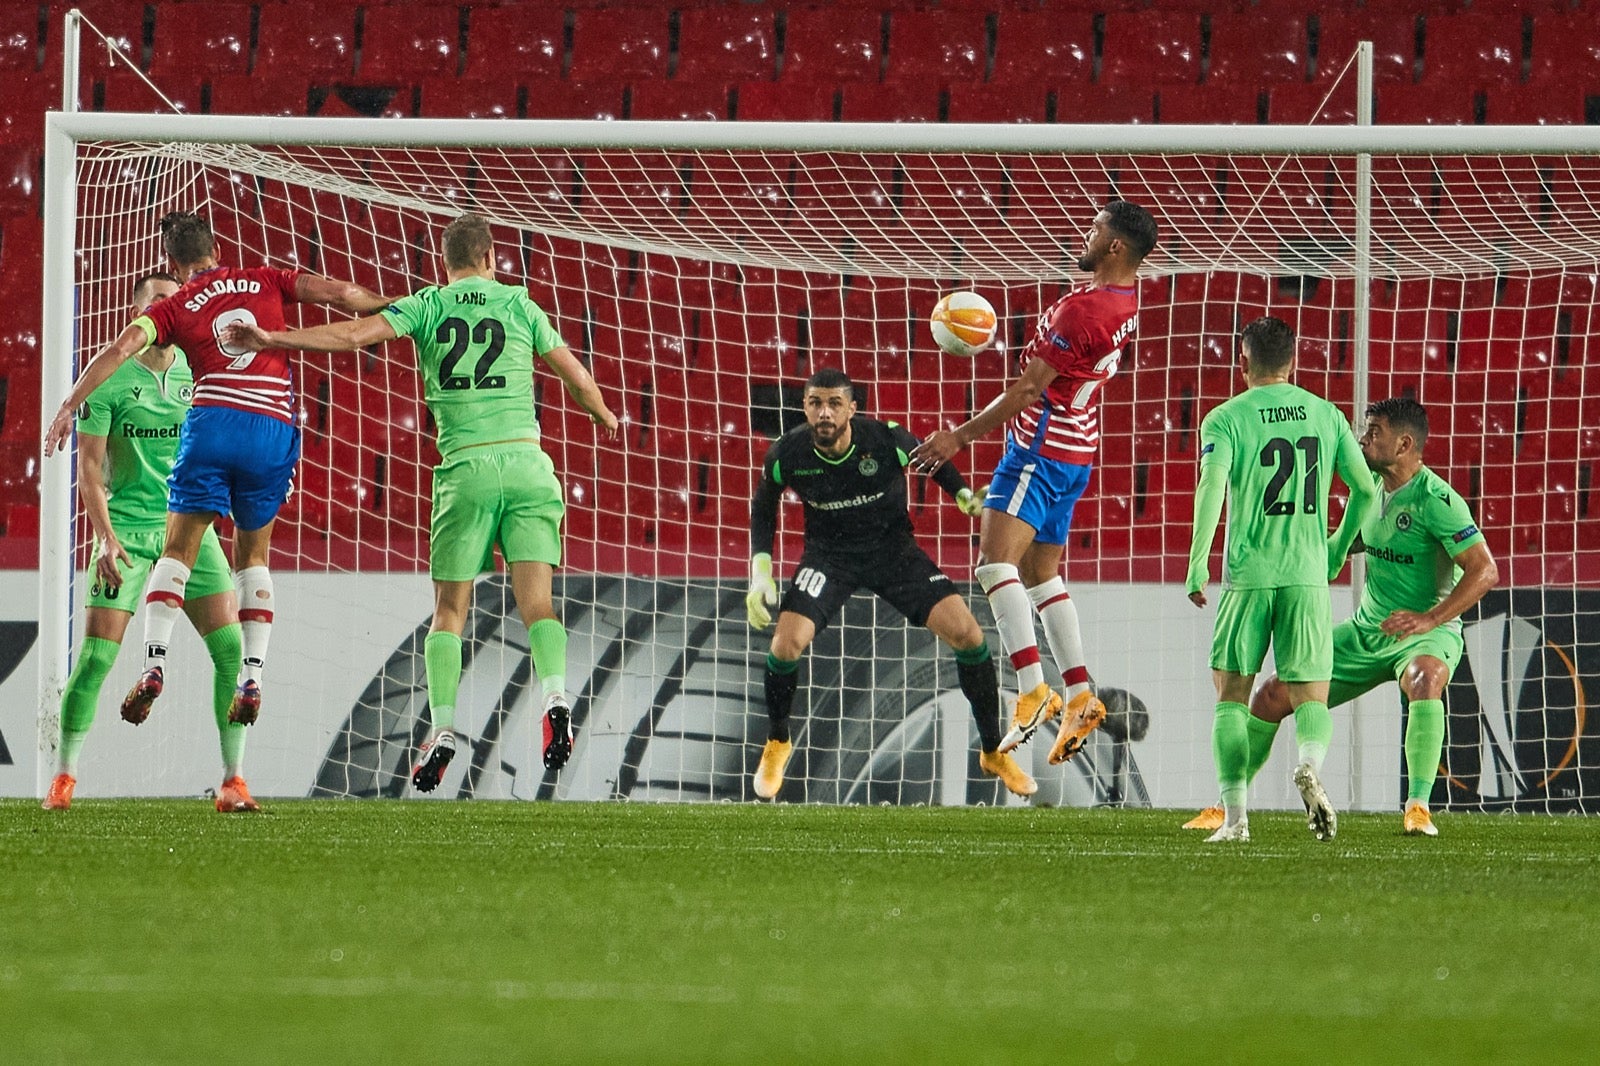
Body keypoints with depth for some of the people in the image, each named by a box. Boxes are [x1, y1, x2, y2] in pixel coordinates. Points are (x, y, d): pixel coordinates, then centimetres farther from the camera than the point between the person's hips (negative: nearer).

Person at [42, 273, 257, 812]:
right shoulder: (110, 379, -4)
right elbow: (90, 468, -6)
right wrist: (106, 536, -16)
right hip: (126, 530, -3)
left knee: (231, 647, -9)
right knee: (96, 655, -7)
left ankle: (233, 780, -1)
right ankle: (63, 777, 8)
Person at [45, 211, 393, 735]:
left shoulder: (174, 308, 12)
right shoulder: (264, 281, 17)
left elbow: (121, 348, -2)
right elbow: (338, 292, 8)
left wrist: (68, 407, -2)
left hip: (214, 422, -2)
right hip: (275, 433, 2)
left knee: (177, 552, 3)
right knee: (253, 557, 17)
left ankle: (155, 663, -15)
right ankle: (252, 676, 6)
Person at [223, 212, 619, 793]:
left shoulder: (426, 306, 6)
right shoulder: (520, 305, 10)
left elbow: (353, 334, -7)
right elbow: (575, 375, 17)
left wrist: (271, 338, -5)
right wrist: (605, 416, 38)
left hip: (465, 468, -1)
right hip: (525, 463, 1)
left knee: (450, 609, 6)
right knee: (536, 598, -5)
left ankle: (443, 728, -3)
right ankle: (555, 699, -27)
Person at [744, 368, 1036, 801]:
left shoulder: (886, 440, -23)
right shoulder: (786, 455, -19)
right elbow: (763, 506, 2)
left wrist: (967, 497, -10)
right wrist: (761, 572, -4)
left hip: (893, 549, 0)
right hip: (828, 556, 0)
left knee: (966, 633, -13)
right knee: (786, 644, -21)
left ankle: (993, 751, 7)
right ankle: (777, 745, 10)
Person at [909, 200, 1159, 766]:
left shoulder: (1082, 309, -22)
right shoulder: (1126, 295, 5)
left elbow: (1028, 389, -21)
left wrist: (960, 436, -16)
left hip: (1041, 449, -10)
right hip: (1074, 454, 10)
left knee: (995, 562, -17)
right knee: (1041, 574, 17)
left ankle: (1032, 689, -27)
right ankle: (1080, 697, 15)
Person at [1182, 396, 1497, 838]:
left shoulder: (1436, 500, -20)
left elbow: (1485, 570, -23)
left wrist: (1428, 619, -30)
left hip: (1426, 633, -7)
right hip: (1367, 631, 7)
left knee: (1425, 680, -42)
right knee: (1272, 695, 2)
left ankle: (1418, 807, -38)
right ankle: (1226, 805, 17)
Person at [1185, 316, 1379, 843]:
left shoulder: (1225, 419, -1)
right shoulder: (1325, 414, 9)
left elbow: (1212, 486, -17)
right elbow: (1366, 491, 10)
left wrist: (1198, 564, -13)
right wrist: (1336, 551, 24)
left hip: (1247, 576, -2)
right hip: (1308, 575, 2)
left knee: (1231, 692, 12)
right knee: (1310, 696, 6)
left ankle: (1235, 814, 3)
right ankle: (1310, 763, -27)